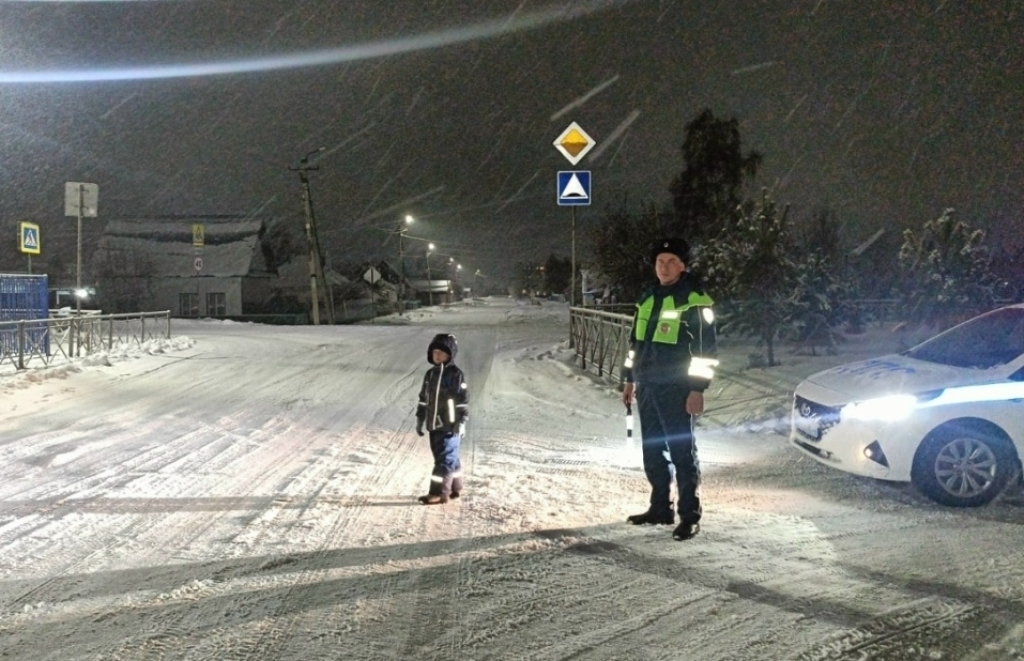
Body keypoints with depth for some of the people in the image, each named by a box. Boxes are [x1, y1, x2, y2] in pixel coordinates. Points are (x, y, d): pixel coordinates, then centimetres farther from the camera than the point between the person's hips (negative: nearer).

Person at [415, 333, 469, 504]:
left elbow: (463, 400, -12)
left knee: (445, 459, -8)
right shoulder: (430, 374, 12)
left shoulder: (455, 374, -9)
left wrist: (461, 422, -16)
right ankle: (455, 488, 26)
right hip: (434, 425, 7)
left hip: (450, 427, -7)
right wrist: (420, 419, 16)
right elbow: (423, 398, 18)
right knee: (450, 458, 16)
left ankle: (439, 493, -8)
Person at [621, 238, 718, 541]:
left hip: (675, 389, -7)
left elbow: (705, 348, -12)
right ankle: (660, 507, 23)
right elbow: (635, 341, 21)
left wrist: (698, 388, -17)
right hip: (647, 386, 7)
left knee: (681, 451, -6)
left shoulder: (695, 300, -9)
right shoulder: (647, 298, 14)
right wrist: (629, 379, 20)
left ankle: (690, 516, 0)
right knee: (652, 450, 12)